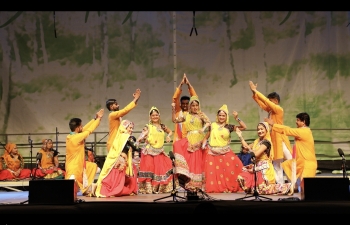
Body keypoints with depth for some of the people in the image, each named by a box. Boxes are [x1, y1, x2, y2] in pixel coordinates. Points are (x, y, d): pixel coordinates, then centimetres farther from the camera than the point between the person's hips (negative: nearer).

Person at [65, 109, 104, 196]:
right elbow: (89, 130, -13)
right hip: (74, 169, -10)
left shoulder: (69, 136, 2)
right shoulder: (77, 137, -23)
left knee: (93, 166, 21)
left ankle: (86, 188, 20)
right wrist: (99, 119, 0)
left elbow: (85, 129, 9)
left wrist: (95, 118, 9)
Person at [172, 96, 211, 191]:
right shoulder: (187, 116, 14)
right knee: (177, 145, -24)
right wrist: (173, 109, 1)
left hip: (198, 140, -3)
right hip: (188, 139, 3)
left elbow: (208, 122, -10)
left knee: (196, 161, -5)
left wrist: (203, 129, -29)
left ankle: (196, 183, 6)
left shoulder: (201, 115, 5)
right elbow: (174, 120, 14)